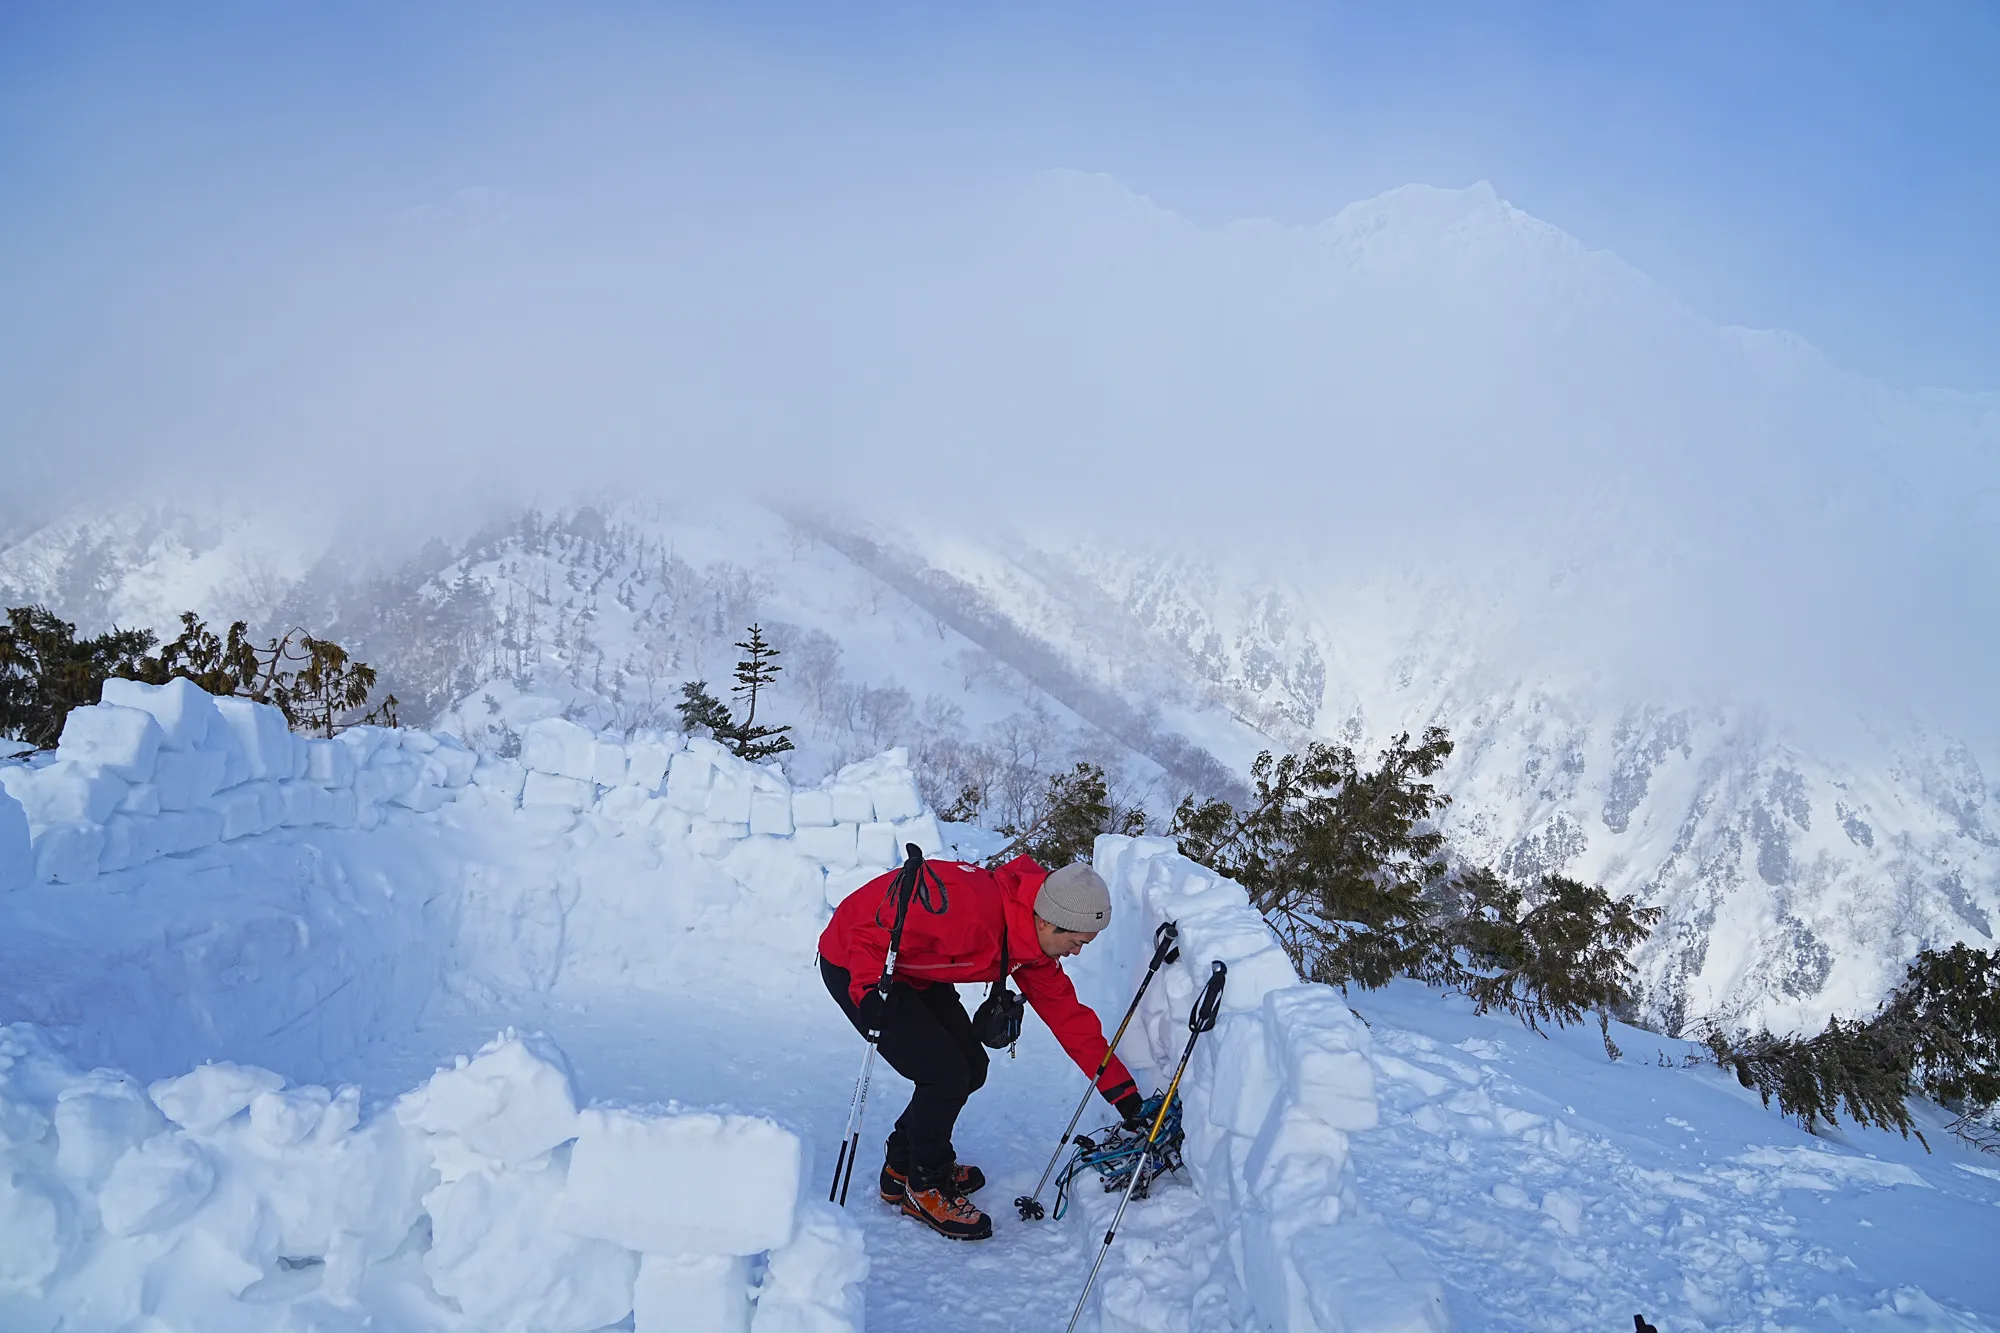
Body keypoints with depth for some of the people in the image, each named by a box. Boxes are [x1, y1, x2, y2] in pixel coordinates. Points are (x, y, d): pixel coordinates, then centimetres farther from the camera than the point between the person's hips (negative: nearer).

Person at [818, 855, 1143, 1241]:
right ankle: (924, 1187, 10)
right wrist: (868, 990, -41)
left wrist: (1120, 1089, 0)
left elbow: (1065, 1012, 0)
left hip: (913, 970, 9)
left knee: (970, 1068, 8)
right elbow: (872, 929, -31)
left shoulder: (1035, 937, -7)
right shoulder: (969, 905, -36)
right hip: (853, 965, -9)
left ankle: (902, 1167, 28)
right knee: (946, 1076, -14)